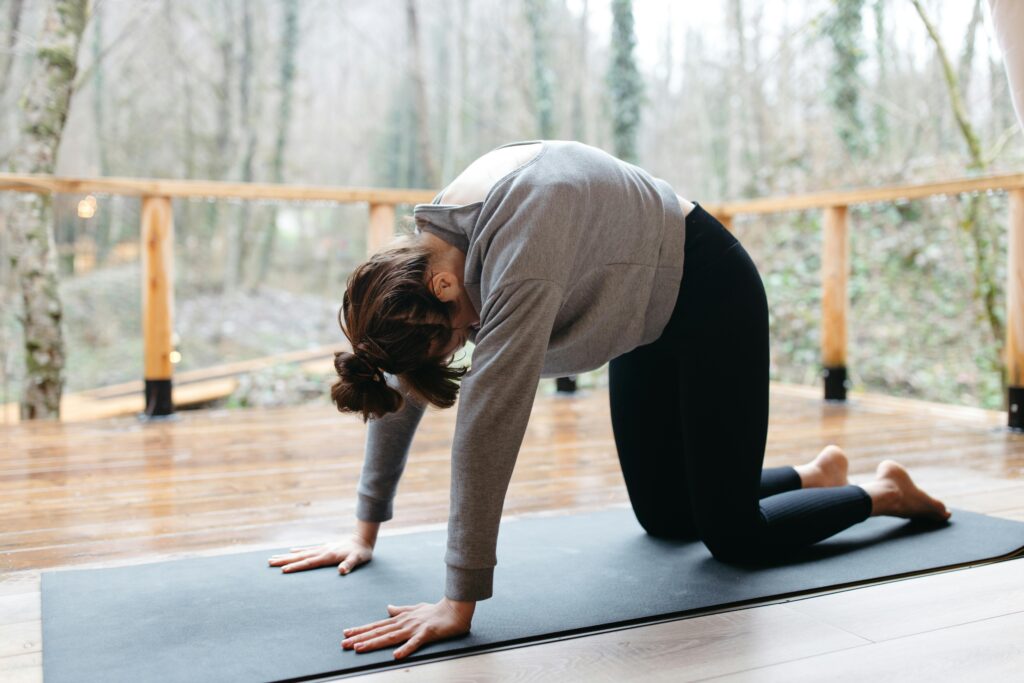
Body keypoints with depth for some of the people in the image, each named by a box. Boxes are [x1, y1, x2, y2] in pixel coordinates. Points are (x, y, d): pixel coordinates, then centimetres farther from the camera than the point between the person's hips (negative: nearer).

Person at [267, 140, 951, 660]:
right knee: (663, 517, 13)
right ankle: (818, 472, 36)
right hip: (650, 318, 8)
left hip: (709, 294, -7)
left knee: (731, 533, -4)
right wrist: (365, 531, -1)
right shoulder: (420, 253, -13)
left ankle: (883, 492, 23)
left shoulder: (520, 239, -39)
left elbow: (490, 421, -43)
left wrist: (460, 601, -40)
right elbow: (400, 387, -5)